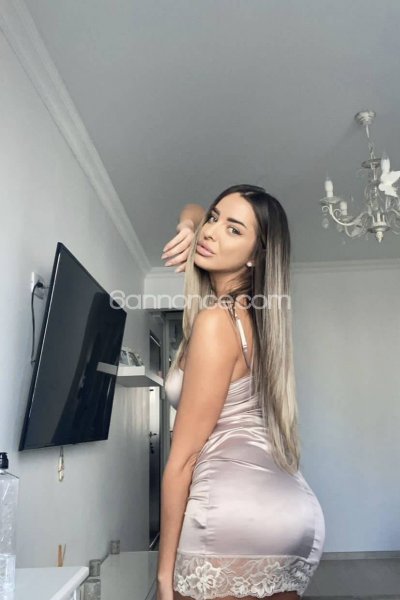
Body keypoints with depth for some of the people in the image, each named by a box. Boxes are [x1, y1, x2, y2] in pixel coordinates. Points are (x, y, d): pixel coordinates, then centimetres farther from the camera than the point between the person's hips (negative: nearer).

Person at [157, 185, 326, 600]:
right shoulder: (252, 307, 7)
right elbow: (193, 213, 24)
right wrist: (190, 226, 1)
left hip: (235, 518, -8)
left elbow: (184, 458, -14)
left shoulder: (215, 320, -17)